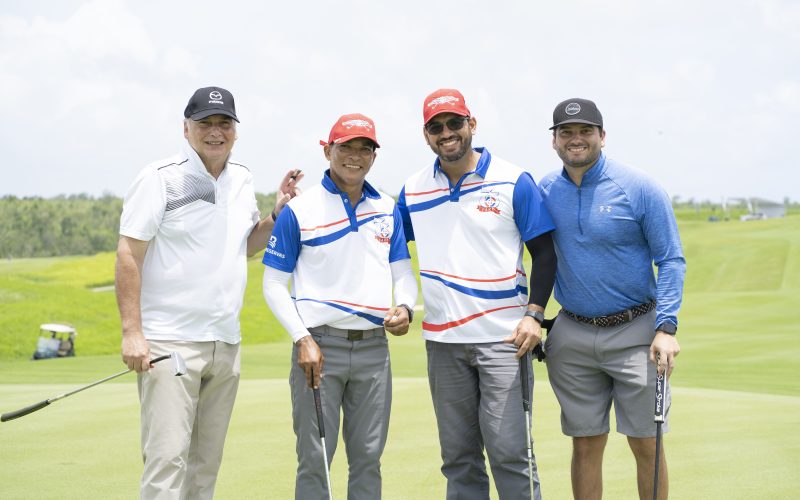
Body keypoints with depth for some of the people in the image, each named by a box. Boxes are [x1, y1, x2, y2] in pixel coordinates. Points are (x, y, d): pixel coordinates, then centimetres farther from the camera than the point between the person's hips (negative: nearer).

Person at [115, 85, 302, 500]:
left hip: (226, 343, 7)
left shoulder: (241, 179, 13)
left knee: (207, 463, 10)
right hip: (170, 341, -7)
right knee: (168, 457, -14)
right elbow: (128, 255, -9)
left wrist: (278, 212, 7)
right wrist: (132, 331, -16)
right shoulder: (160, 178, -7)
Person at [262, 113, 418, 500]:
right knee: (314, 459, -2)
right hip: (320, 345, -4)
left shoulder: (388, 210, 11)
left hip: (373, 347, 4)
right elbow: (274, 283, -1)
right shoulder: (299, 210, -2)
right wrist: (302, 339, -11)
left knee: (368, 457, 8)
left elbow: (403, 272, 15)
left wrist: (405, 307, -8)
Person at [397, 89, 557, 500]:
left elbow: (544, 251, -1)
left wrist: (533, 314, -10)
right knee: (458, 457, 9)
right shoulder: (413, 190, 8)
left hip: (503, 338, -4)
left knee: (509, 451, -8)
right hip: (442, 340, 4)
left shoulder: (513, 182, -2)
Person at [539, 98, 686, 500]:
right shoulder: (545, 191, 4)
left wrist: (666, 327, -15)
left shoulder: (639, 189, -7)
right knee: (586, 444, 8)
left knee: (645, 444, 1)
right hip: (572, 338, 3)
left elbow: (671, 260, -6)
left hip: (635, 333, -3)